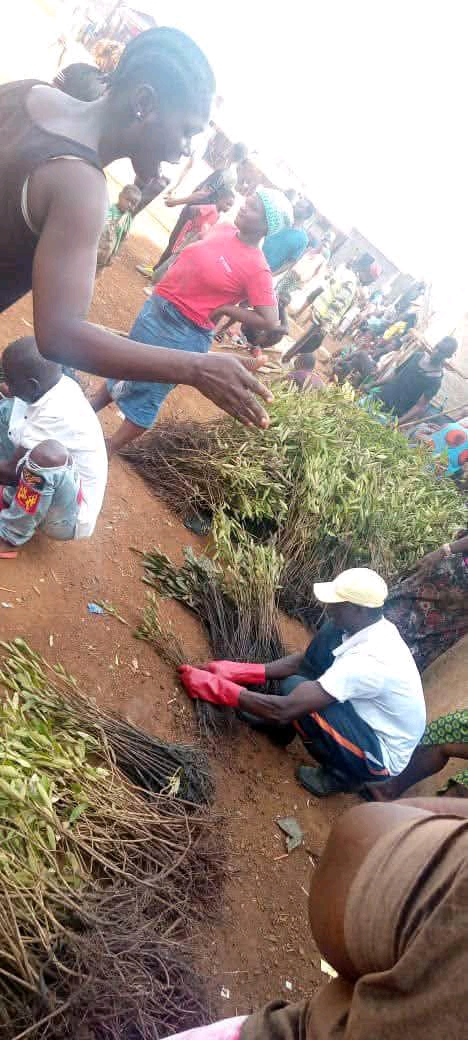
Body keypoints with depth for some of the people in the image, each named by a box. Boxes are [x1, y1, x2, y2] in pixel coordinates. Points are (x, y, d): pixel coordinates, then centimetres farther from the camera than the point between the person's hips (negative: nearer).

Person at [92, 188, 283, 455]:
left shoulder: (257, 269, -19)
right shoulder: (223, 229, 2)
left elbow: (270, 321, -22)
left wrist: (223, 308, -17)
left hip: (185, 334, -7)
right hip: (156, 308, 7)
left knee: (145, 397, 7)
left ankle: (109, 449, 25)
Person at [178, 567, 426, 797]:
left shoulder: (368, 661, -35)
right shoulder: (372, 627, -8)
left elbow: (285, 709, -34)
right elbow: (305, 660, 1)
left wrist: (218, 687, -24)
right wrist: (240, 672, -6)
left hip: (383, 758, -8)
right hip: (371, 721, 8)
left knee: (293, 688, -25)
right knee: (329, 636, -6)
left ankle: (341, 774, 0)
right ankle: (280, 725, 9)